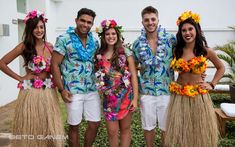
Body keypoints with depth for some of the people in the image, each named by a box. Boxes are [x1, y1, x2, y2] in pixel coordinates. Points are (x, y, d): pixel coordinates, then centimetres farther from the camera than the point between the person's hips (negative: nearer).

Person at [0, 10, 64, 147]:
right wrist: (20, 78, -6)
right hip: (31, 92, -3)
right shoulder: (24, 46, -6)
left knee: (51, 129, 8)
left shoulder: (50, 46, 4)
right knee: (31, 129, 8)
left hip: (49, 91, 3)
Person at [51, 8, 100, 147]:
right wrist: (62, 89, -13)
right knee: (74, 126, 8)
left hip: (92, 90, 5)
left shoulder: (94, 41, 7)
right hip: (73, 91, -5)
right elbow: (55, 65, -9)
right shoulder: (64, 39, -8)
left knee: (95, 123, 11)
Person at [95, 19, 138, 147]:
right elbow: (98, 76, 12)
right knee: (112, 131, 5)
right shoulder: (99, 55, 4)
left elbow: (133, 75, -5)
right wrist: (101, 93, 1)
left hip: (125, 96, -2)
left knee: (125, 128, 9)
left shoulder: (126, 52, -4)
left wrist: (135, 98, -9)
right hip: (109, 98, 2)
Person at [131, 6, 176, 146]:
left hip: (167, 91, -2)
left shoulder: (171, 39, -7)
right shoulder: (137, 44, 1)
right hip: (146, 92, 2)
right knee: (148, 127, 15)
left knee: (166, 127, 11)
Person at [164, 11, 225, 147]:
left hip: (199, 96, 0)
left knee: (200, 132, 10)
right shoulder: (176, 51, -1)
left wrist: (212, 84, 4)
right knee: (180, 132, 9)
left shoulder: (206, 51, -3)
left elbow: (221, 68, 11)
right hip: (179, 97, 1)